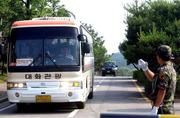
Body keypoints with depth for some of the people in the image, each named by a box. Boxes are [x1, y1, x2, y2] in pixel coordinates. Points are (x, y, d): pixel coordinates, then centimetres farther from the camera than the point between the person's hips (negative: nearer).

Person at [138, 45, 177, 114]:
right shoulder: (169, 68, 14)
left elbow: (162, 91, -24)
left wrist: (155, 107, -23)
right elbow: (153, 78, 27)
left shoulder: (164, 71, -19)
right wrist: (145, 69, 14)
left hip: (162, 108, -10)